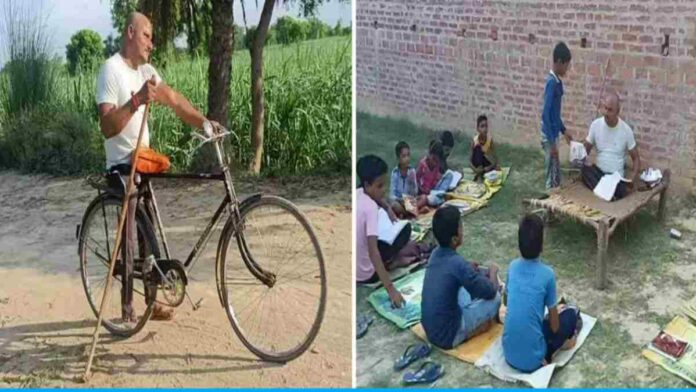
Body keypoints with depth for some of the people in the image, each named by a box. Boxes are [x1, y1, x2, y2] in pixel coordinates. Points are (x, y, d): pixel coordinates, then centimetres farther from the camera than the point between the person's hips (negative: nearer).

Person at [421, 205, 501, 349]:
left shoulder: (436, 253, -1)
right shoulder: (457, 263, -24)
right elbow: (490, 292, -12)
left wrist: (472, 270, 11)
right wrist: (493, 271, 6)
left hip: (429, 329, 7)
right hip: (447, 336, -7)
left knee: (471, 282, 19)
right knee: (495, 298, -1)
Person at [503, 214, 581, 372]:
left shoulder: (512, 266, -1)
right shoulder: (547, 274, -14)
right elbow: (554, 327, -5)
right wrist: (556, 311, 18)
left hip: (508, 354, 6)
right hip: (532, 359, -6)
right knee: (570, 314, 15)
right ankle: (545, 357, 3)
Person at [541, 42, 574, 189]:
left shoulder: (557, 81, 10)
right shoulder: (552, 82, -20)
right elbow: (546, 114, -23)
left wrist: (563, 131, 23)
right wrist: (552, 142, -23)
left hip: (554, 133, 9)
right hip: (549, 136, -9)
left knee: (556, 174, 15)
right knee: (553, 177, -1)